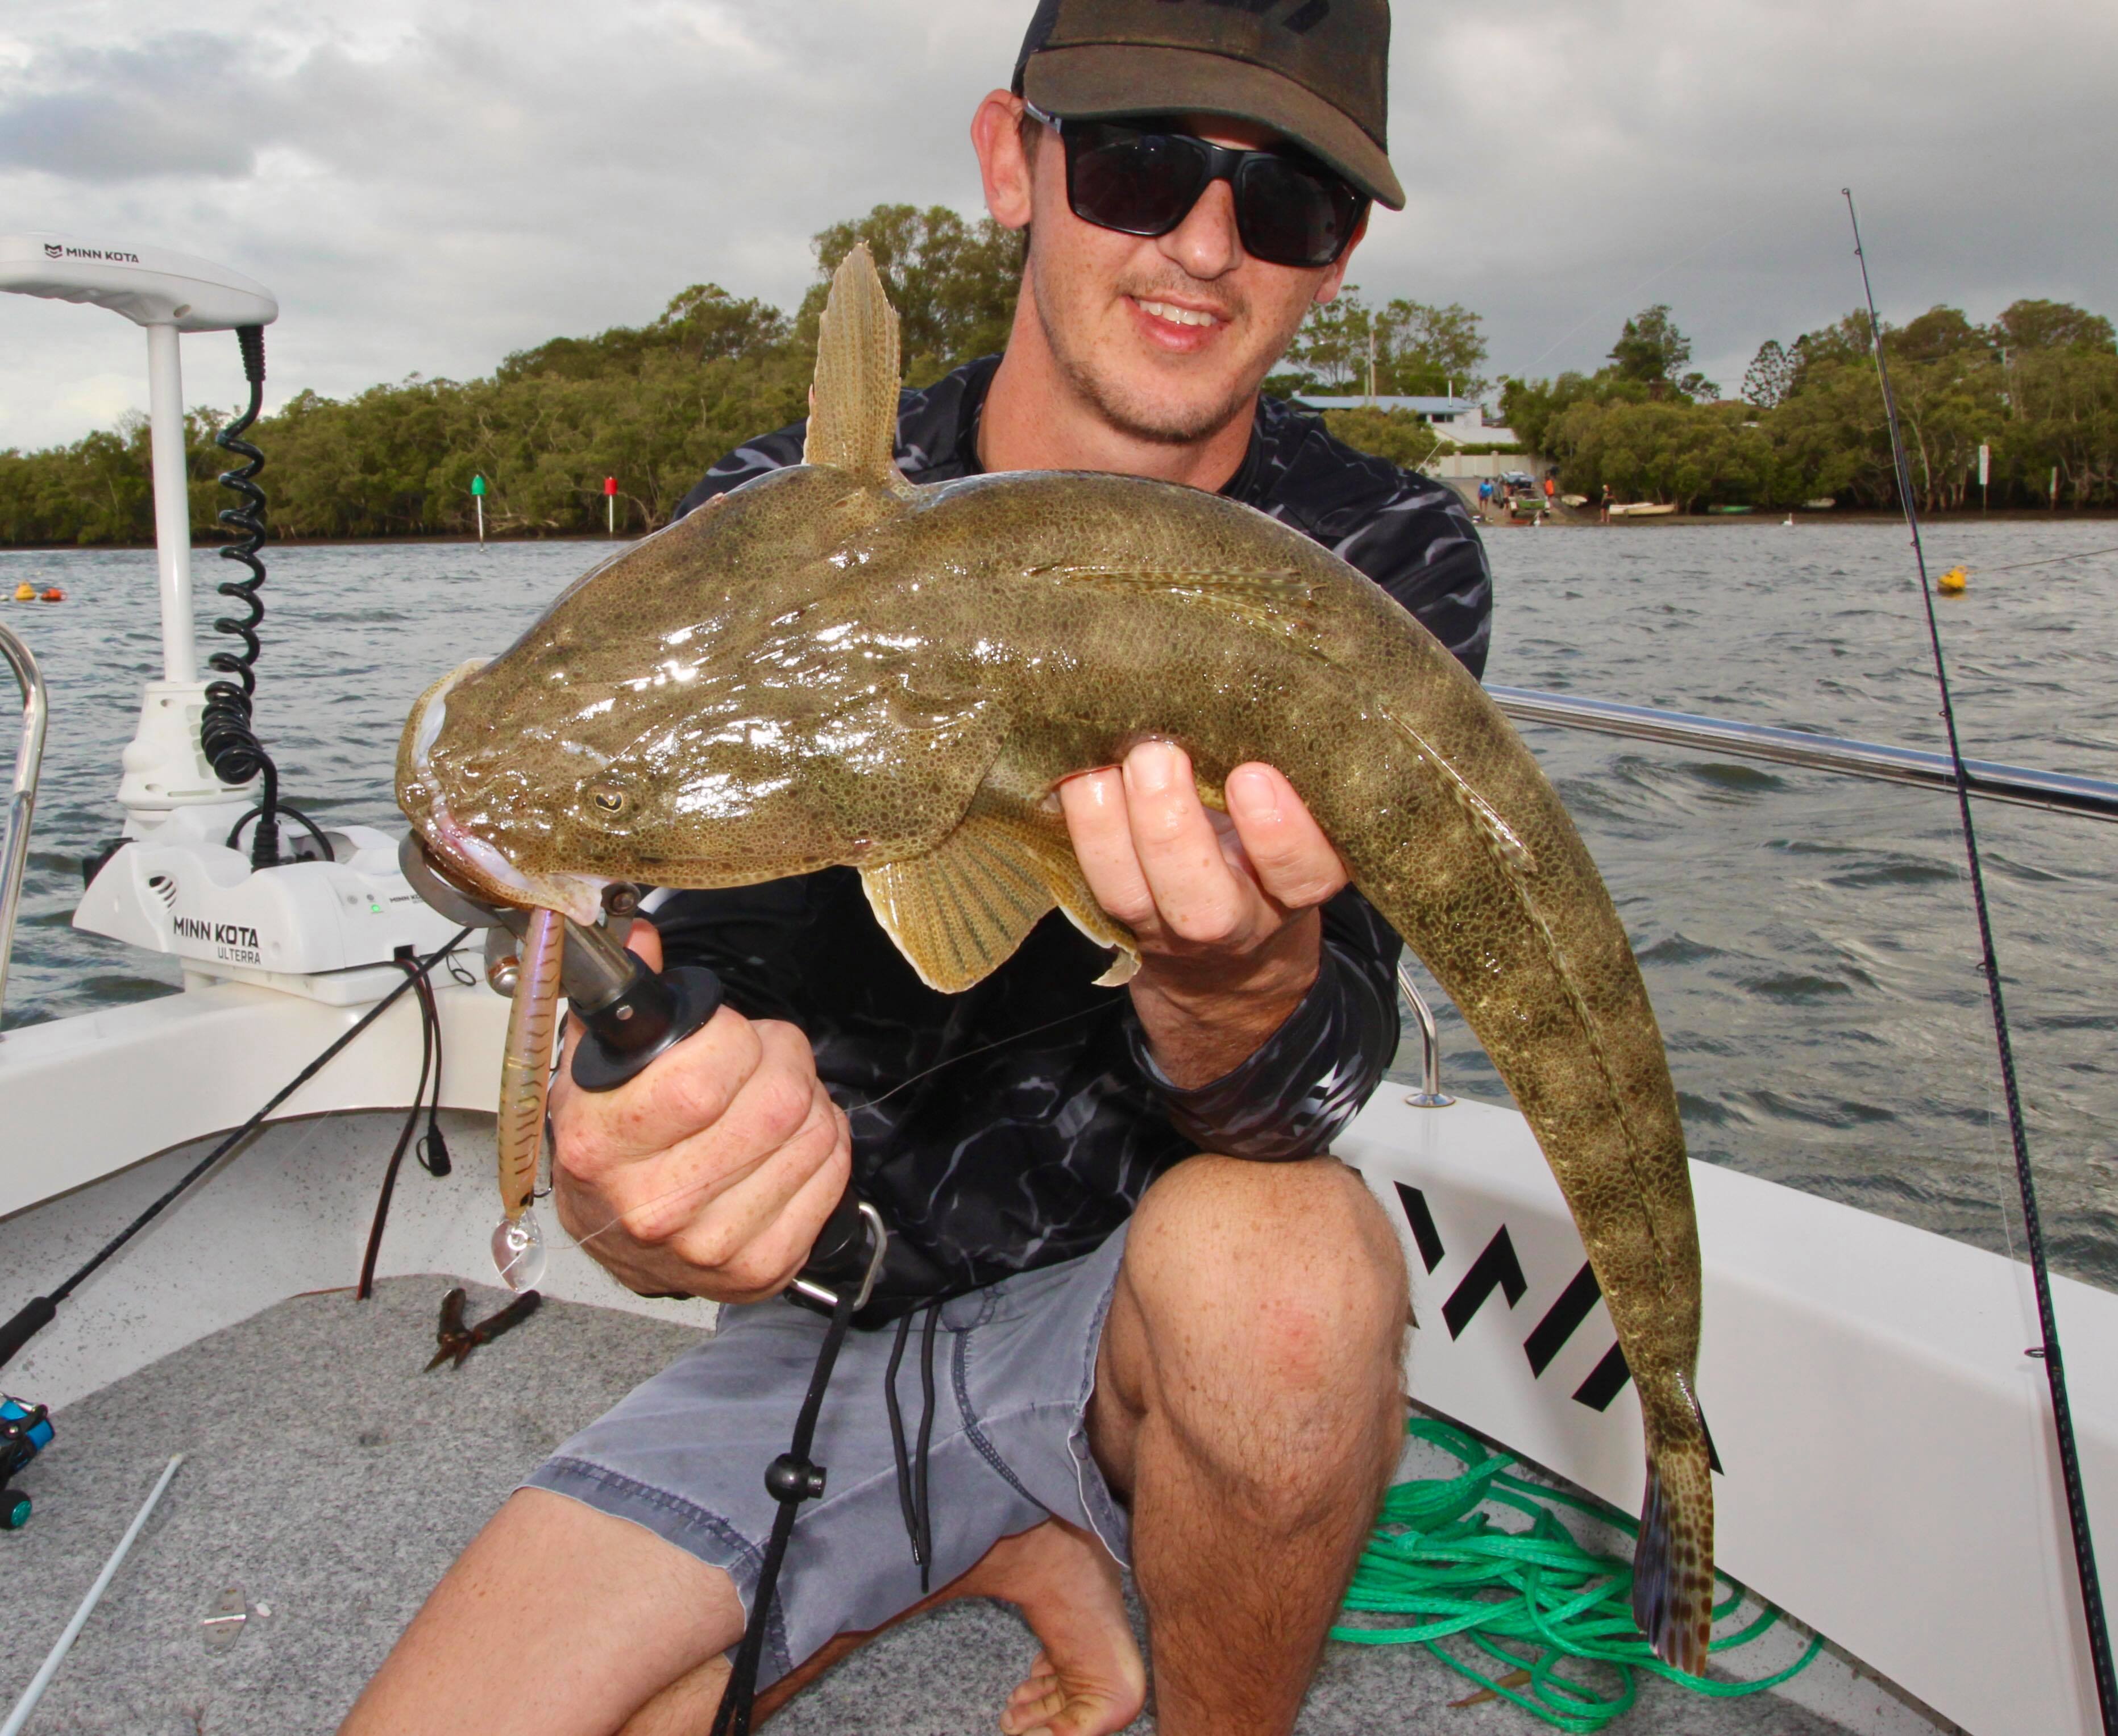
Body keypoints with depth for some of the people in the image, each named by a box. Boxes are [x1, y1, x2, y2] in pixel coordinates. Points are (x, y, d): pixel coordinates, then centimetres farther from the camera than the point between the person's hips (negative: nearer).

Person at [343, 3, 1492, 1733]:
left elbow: (1313, 1092, -22)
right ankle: (1026, 1557, 11)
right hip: (836, 1312, 2)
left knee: (1275, 1251, -36)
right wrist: (632, 1179, -39)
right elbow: (683, 992, -15)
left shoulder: (1388, 561, -11)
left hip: (1153, 1317, -1)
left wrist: (1240, 982, -47)